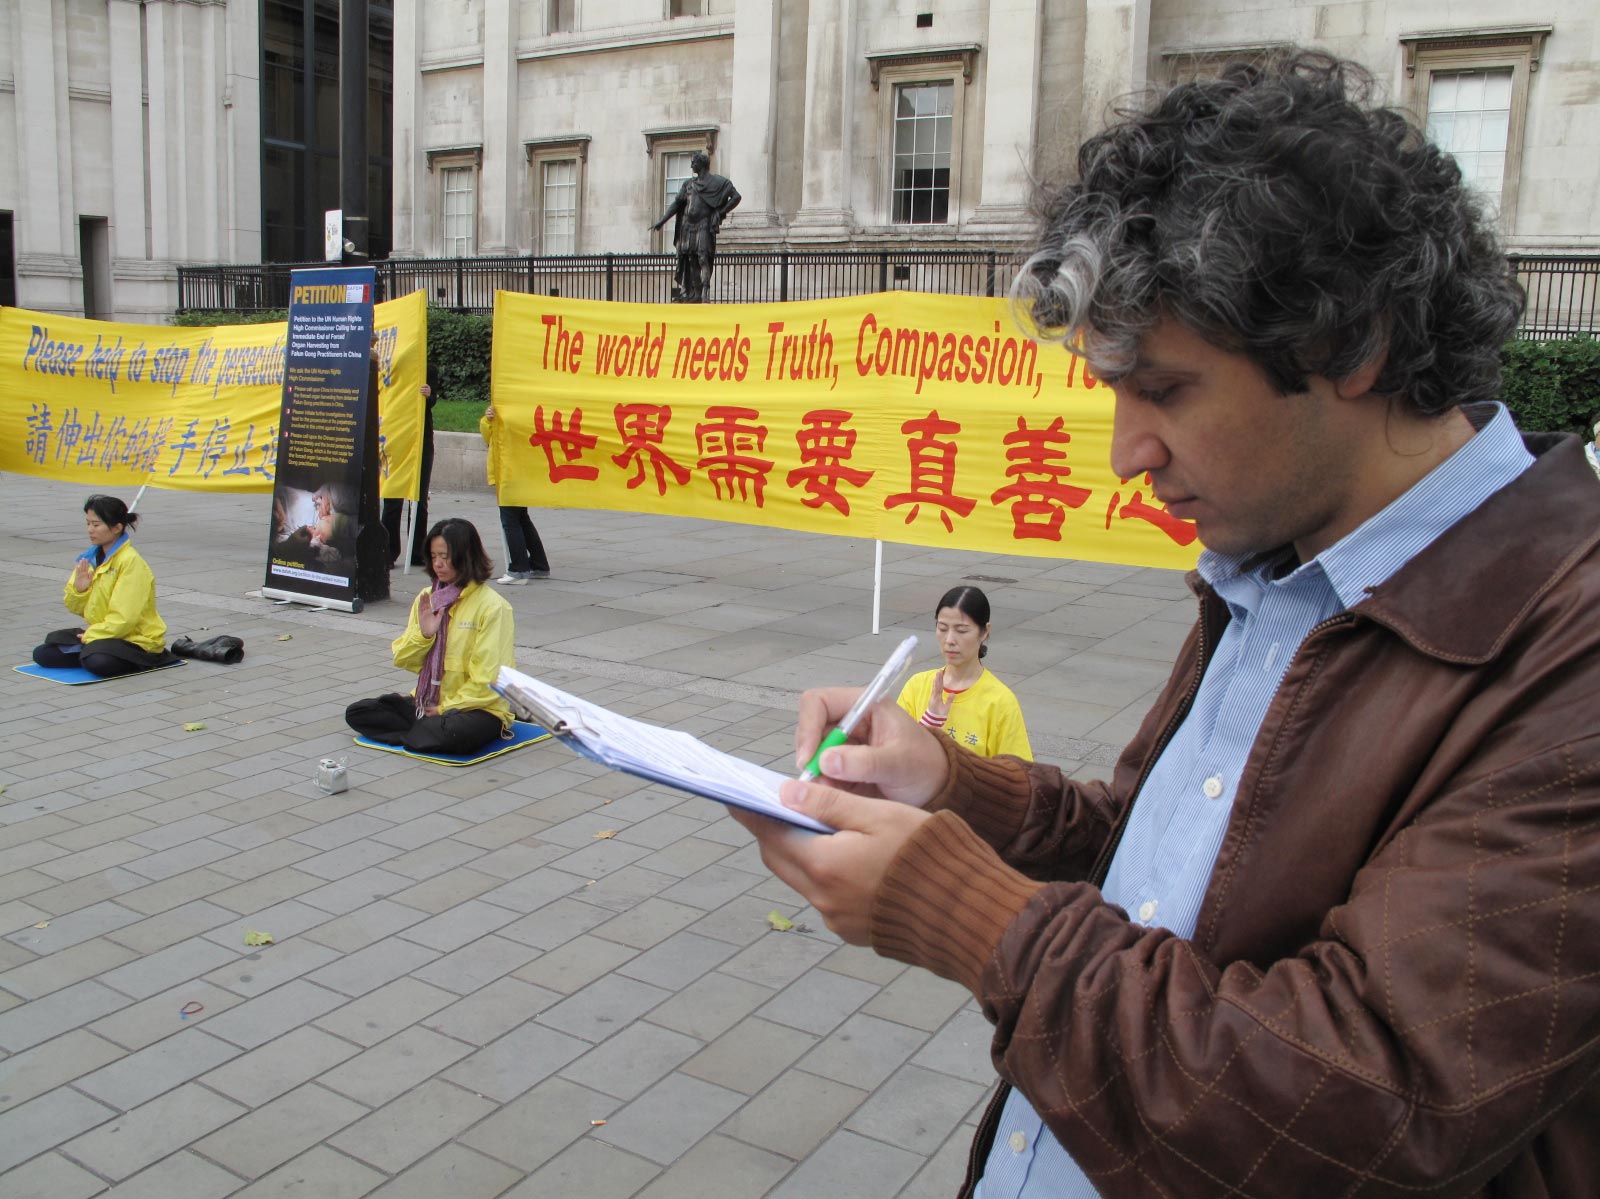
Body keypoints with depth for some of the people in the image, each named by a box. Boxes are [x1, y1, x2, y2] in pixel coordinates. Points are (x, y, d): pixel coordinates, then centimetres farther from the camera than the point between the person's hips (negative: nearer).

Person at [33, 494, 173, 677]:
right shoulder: (91, 558, 7)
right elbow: (76, 609, 11)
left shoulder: (131, 562, -16)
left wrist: (90, 635, -13)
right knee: (42, 654, -5)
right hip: (100, 633, 8)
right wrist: (79, 589, -8)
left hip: (137, 640, -7)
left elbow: (123, 619, -20)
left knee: (96, 661, -35)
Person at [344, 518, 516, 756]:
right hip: (427, 702, 7)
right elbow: (403, 660, 6)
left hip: (476, 708, -7)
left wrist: (445, 708, -12)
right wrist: (423, 634, -11)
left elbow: (487, 681, -14)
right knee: (356, 713, -6)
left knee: (455, 731, -38)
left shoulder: (492, 606, -13)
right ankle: (430, 729, -12)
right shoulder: (426, 598, 7)